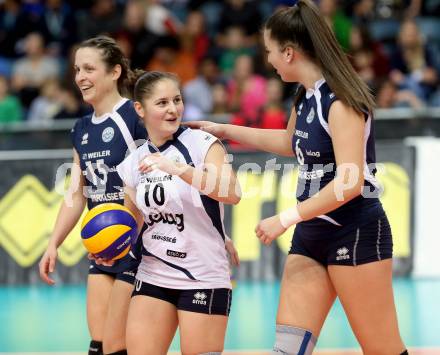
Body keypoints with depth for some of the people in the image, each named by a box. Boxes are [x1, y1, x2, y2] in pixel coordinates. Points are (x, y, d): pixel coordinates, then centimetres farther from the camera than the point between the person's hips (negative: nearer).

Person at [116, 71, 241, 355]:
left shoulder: (203, 144, -7)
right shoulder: (134, 163, 7)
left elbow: (232, 193, -24)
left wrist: (177, 168, -32)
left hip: (204, 280, -4)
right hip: (153, 277, 4)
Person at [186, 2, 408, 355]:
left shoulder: (339, 99, -17)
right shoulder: (305, 97, 8)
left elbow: (351, 182, -24)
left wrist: (286, 218, -22)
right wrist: (225, 131, 31)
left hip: (355, 234, -9)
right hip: (312, 235, 9)